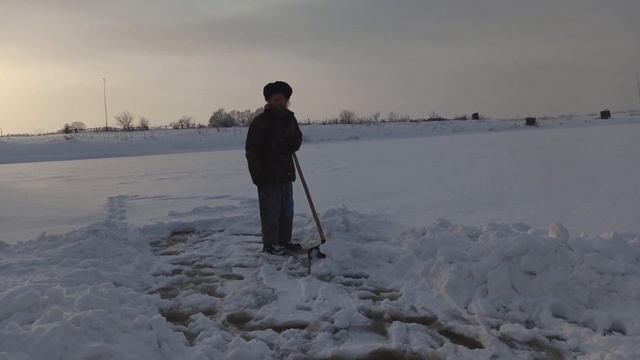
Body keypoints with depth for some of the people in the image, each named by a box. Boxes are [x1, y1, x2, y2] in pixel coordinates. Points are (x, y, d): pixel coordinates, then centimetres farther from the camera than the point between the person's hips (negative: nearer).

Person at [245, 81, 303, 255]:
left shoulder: (290, 119, 8)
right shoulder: (260, 121, -10)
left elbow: (297, 139, 20)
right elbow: (251, 151, -12)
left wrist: (289, 147, -5)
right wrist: (258, 175, -17)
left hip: (286, 173, 7)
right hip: (268, 175, -7)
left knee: (287, 210, 15)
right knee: (270, 211, -2)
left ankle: (284, 240, 27)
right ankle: (270, 243, 9)